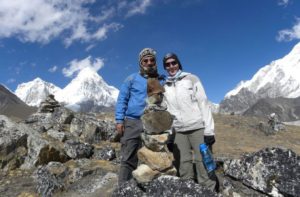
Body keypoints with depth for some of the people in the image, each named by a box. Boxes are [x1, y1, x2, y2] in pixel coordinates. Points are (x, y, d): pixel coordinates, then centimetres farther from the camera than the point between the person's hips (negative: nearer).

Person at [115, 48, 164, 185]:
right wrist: (119, 120, -5)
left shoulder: (161, 81, 15)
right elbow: (122, 99, 5)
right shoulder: (132, 79, 8)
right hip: (132, 123, -2)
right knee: (128, 159, -2)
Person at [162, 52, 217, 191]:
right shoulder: (165, 87, 13)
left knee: (203, 164, -3)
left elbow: (203, 104, -2)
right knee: (183, 167, 5)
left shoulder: (191, 79, 4)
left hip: (198, 128, -3)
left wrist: (209, 130, -10)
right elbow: (166, 111, 14)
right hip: (178, 132, 3)